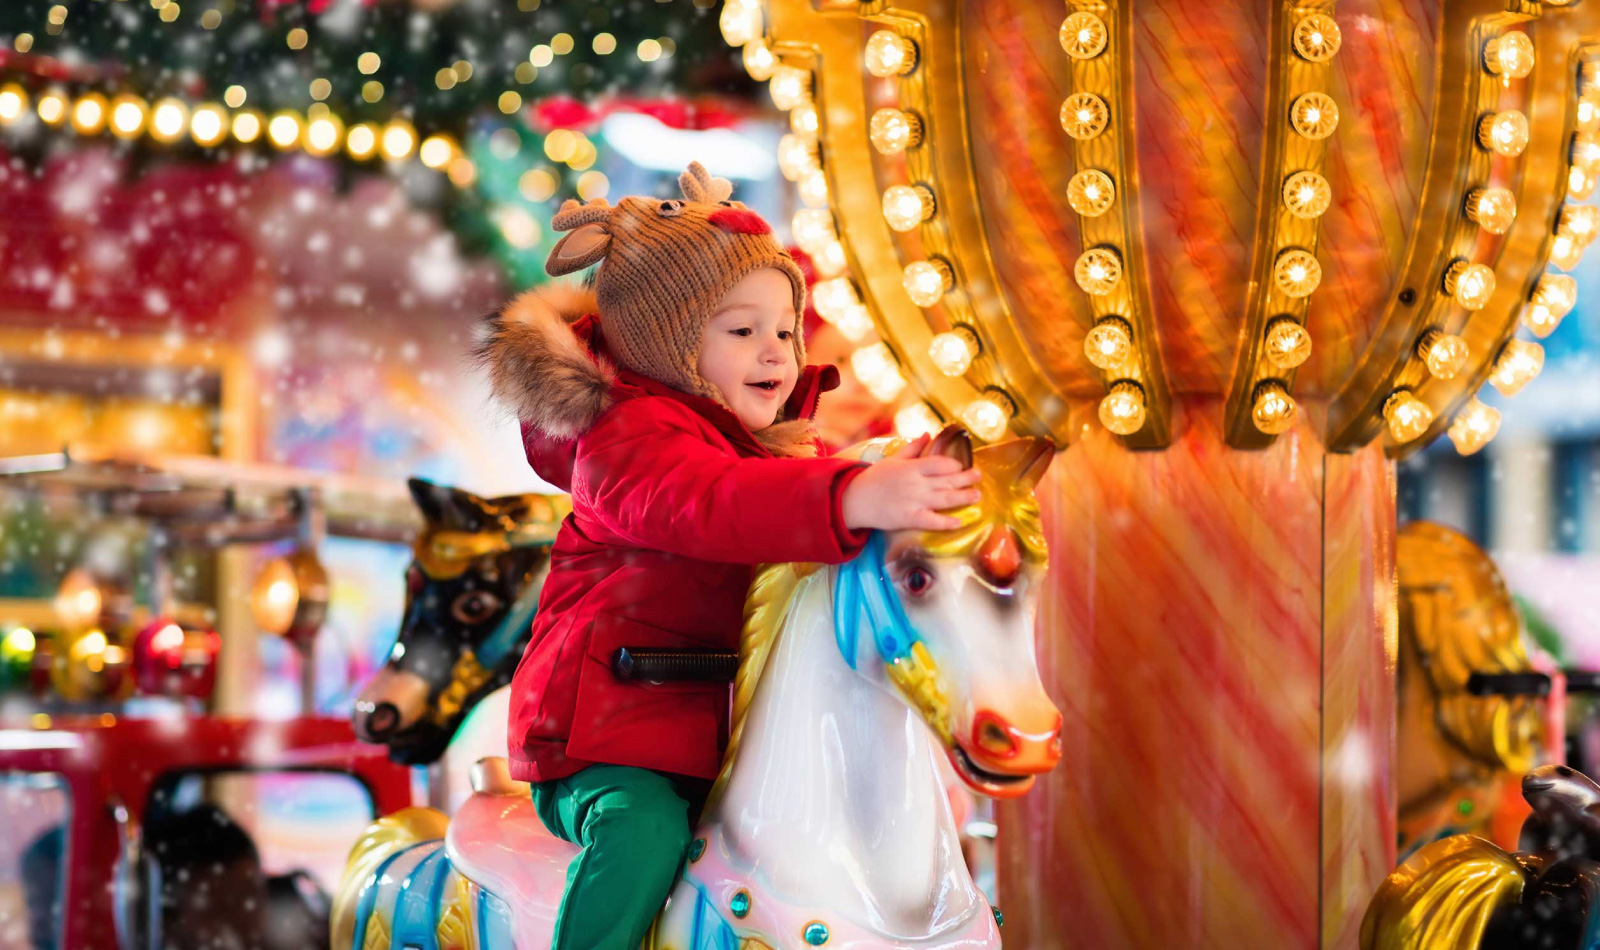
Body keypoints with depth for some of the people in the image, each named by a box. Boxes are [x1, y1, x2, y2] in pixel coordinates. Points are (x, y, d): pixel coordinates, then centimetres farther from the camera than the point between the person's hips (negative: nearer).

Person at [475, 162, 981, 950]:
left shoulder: (775, 449, 17)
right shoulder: (636, 435, -15)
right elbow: (699, 501, -36)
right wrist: (854, 499, -51)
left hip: (711, 741, 9)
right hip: (607, 738, -8)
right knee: (645, 831, -33)